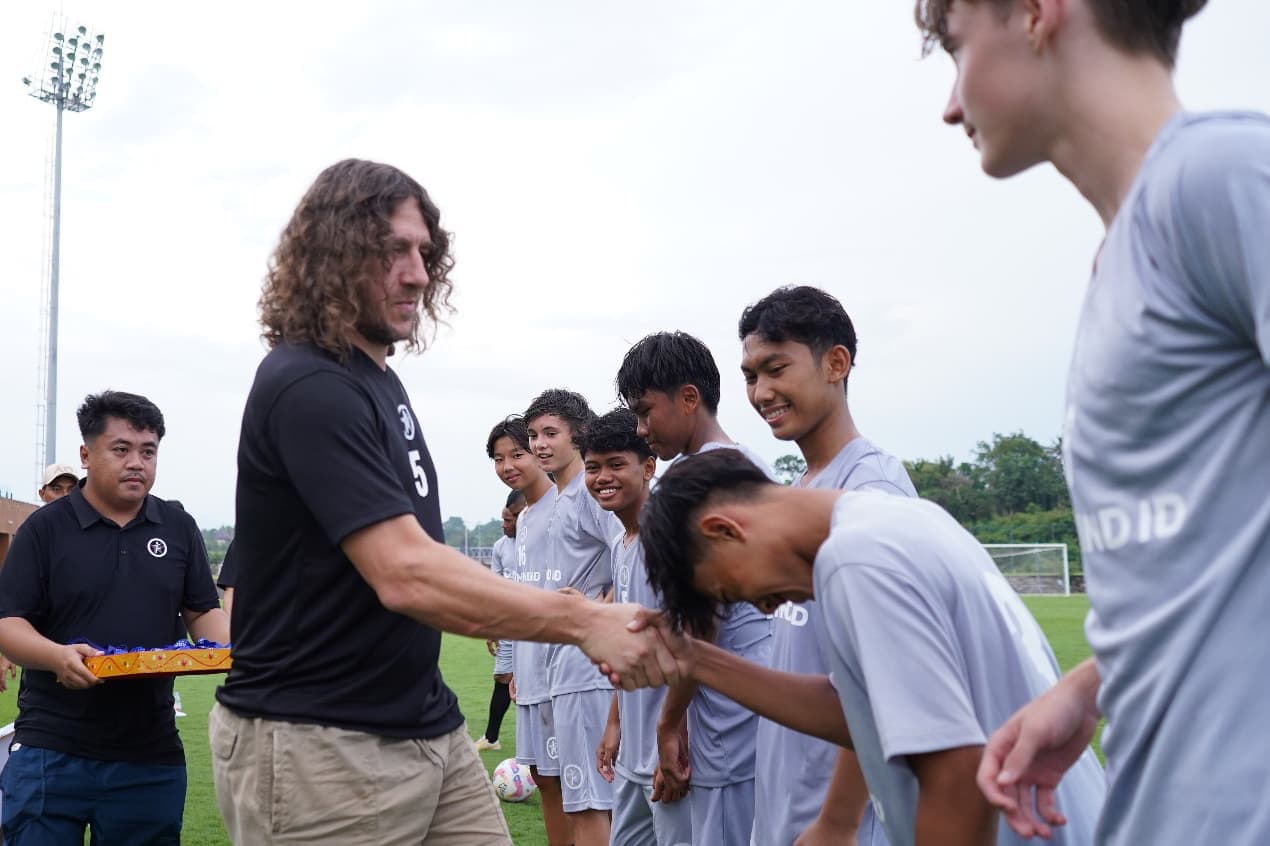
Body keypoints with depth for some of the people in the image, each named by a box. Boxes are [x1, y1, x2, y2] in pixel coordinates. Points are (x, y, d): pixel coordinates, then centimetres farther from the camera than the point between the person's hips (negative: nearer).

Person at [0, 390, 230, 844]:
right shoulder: (45, 528, 0)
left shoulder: (179, 527, 9)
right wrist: (59, 656, -25)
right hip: (51, 751, -2)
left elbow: (203, 612, 11)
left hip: (152, 756, 3)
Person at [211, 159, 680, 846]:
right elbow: (407, 575, -27)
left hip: (429, 729, 9)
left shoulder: (375, 376, 13)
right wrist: (585, 621, -27)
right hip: (320, 746, -8)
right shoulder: (308, 388, -18)